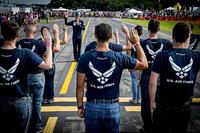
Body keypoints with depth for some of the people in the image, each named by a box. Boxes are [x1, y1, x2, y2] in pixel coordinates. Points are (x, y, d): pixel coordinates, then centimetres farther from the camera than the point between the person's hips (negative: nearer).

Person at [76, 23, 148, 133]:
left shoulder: (85, 58, -11)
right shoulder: (119, 58, -12)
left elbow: (80, 86, -6)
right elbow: (144, 64, 1)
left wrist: (80, 106, 6)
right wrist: (137, 43, 8)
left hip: (92, 107, 0)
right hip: (112, 107, 0)